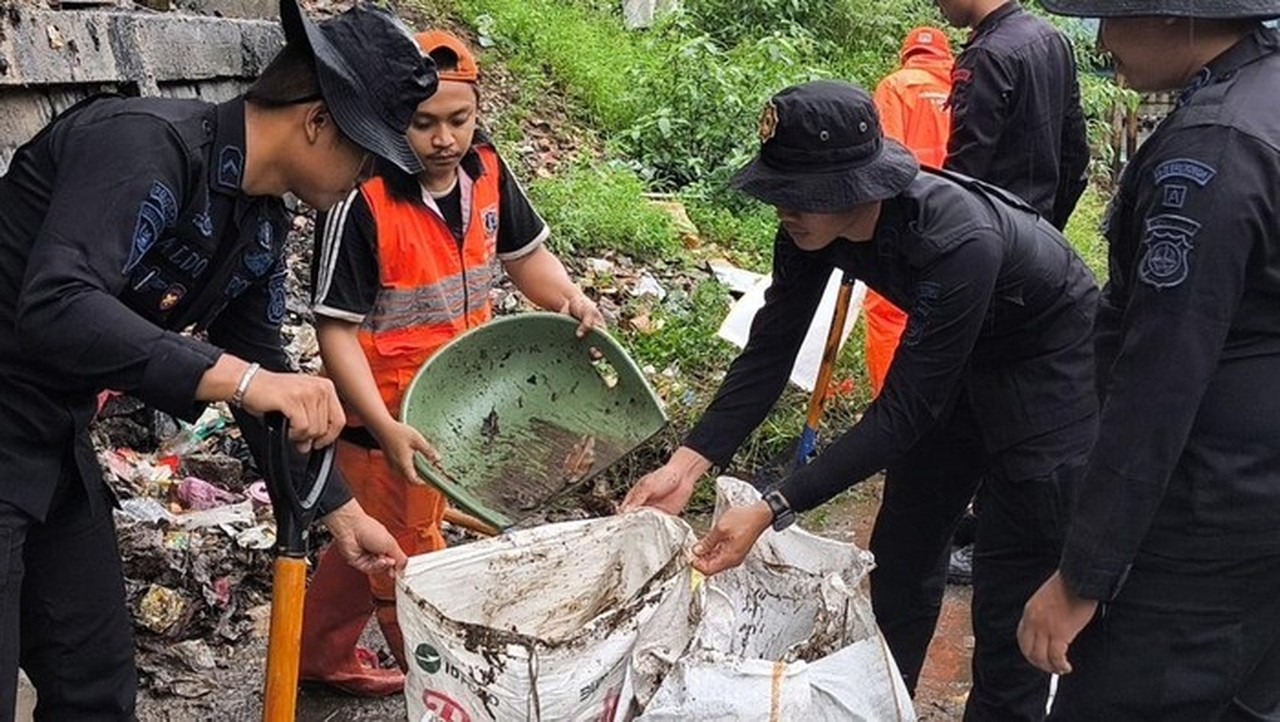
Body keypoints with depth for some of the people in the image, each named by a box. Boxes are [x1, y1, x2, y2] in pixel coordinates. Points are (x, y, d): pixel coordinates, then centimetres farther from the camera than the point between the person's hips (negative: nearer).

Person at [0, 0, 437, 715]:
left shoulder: (262, 228, 3)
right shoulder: (145, 143, -23)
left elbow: (271, 386, 13)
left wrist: (344, 512, 15)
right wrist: (238, 377, -40)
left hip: (58, 438, 8)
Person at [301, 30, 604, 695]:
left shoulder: (486, 172, -5)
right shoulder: (363, 202, -24)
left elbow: (525, 255, 10)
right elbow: (337, 329, -21)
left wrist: (568, 299, -11)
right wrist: (386, 429, -31)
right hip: (388, 415, -7)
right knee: (411, 564, 9)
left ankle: (318, 657, 48)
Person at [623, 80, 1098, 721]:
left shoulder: (957, 241, -39)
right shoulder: (815, 221, -19)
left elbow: (901, 413, -34)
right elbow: (770, 350, -13)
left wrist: (772, 511, -37)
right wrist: (686, 464, -23)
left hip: (1050, 365, -7)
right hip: (960, 359, 7)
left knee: (1010, 597, -4)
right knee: (900, 554, 15)